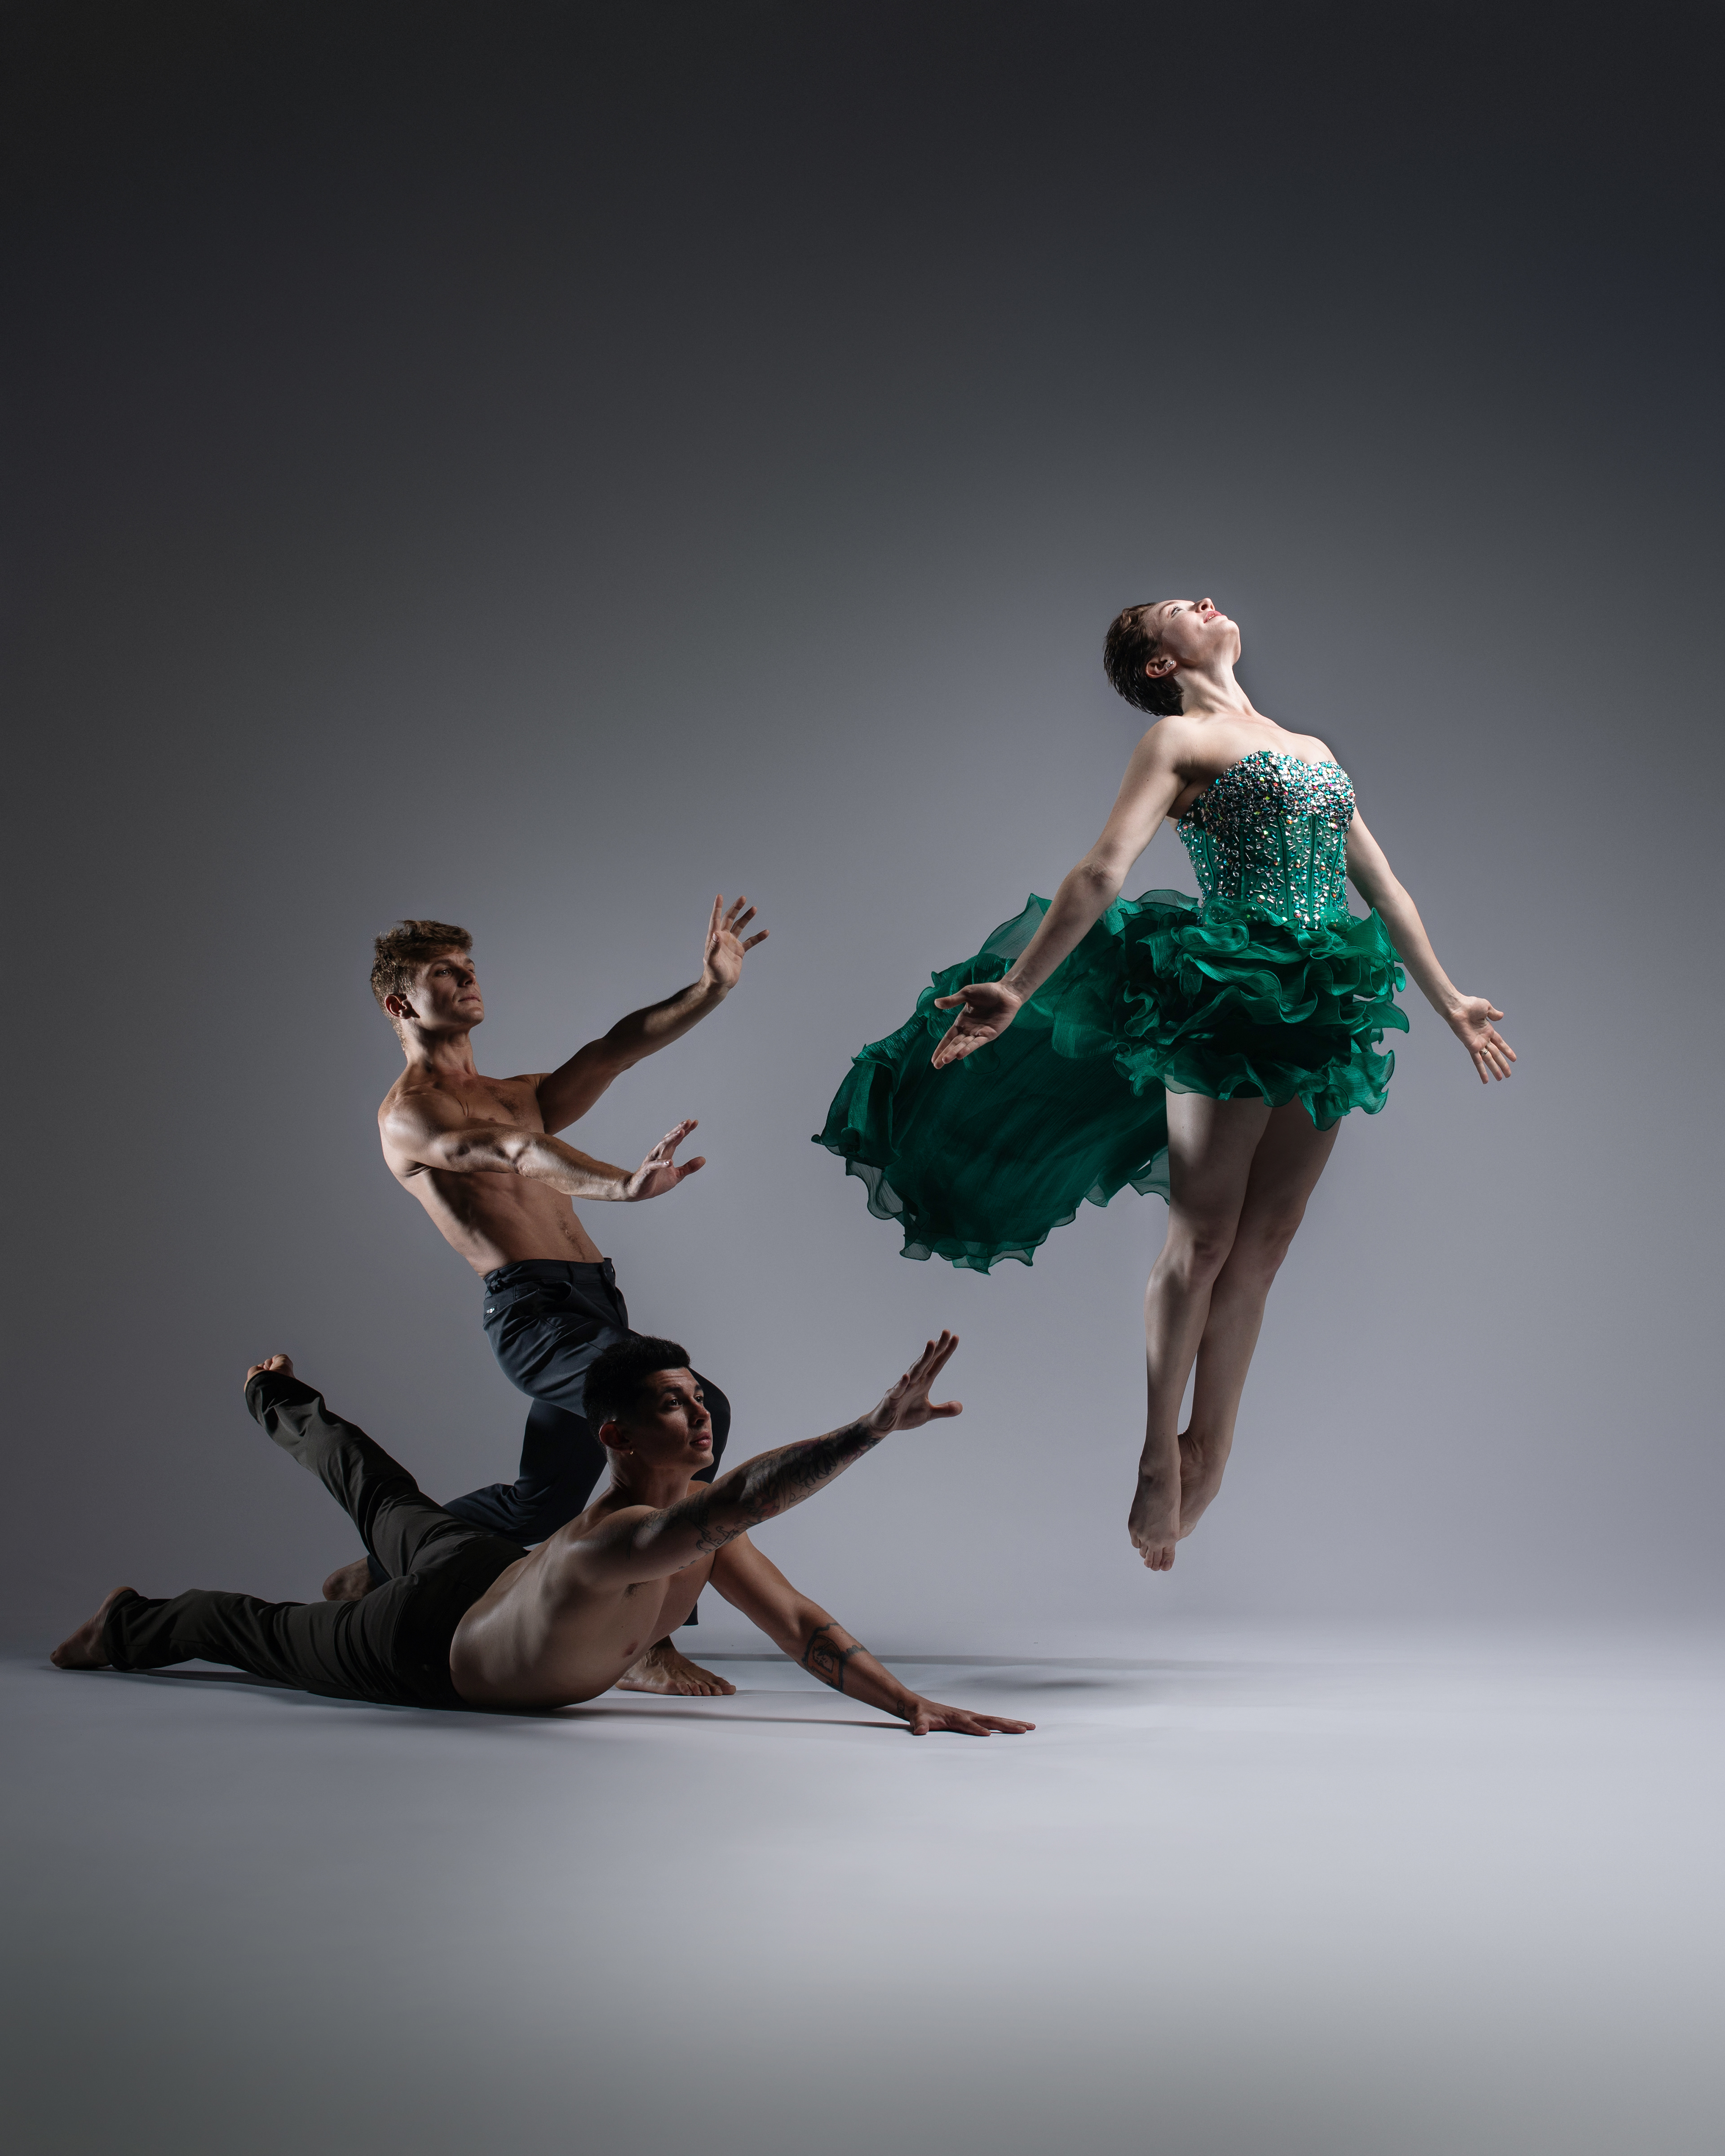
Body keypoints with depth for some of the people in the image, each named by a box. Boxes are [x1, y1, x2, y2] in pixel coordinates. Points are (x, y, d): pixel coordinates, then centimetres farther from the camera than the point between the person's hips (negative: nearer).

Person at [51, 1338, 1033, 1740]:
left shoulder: (701, 1522, -24)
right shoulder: (611, 1547, -50)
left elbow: (803, 1623, -22)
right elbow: (744, 1496, -67)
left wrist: (910, 1703, -34)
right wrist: (875, 1428, -76)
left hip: (490, 1571, 7)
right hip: (418, 1648, -7)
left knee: (381, 1498, 34)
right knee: (269, 1634, 21)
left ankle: (282, 1405, 62)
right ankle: (133, 1624, 50)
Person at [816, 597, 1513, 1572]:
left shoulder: (1314, 749, 21)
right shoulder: (1182, 740, 2)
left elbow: (1383, 886, 26)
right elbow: (1102, 873, -8)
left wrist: (1450, 1000, 29)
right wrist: (1017, 991, -17)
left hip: (1324, 1013, 6)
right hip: (1225, 999, -6)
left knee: (1262, 1245, 5)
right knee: (1204, 1234, -4)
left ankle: (1209, 1453, 14)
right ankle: (1160, 1448, 8)